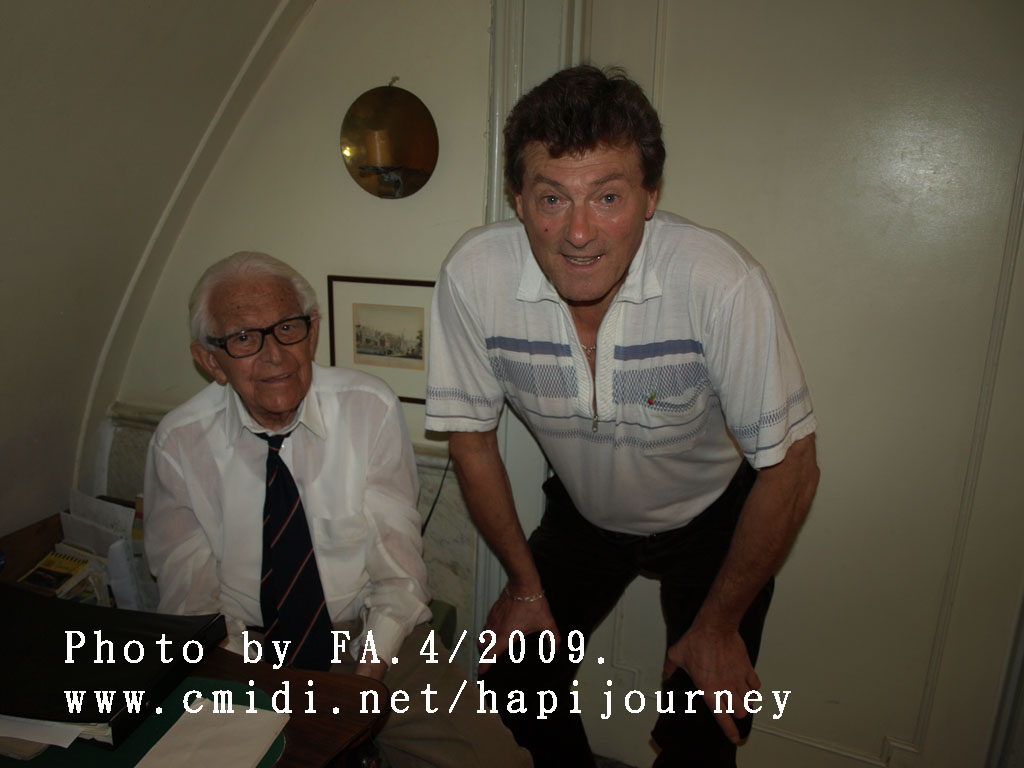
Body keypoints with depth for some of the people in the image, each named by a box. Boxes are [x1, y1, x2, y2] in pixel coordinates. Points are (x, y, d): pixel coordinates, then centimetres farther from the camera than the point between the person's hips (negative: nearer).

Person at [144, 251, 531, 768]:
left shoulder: (370, 408, -9)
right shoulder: (178, 444, -7)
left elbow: (397, 565, -7)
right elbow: (190, 595, -3)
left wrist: (369, 670, -19)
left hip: (373, 645, 0)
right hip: (246, 653, 0)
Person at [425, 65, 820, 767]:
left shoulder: (720, 281, -33)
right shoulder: (474, 276, -26)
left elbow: (790, 467, -21)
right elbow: (473, 439, -11)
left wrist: (719, 625, -12)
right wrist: (526, 583, -4)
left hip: (712, 518, -1)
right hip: (583, 514, 3)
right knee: (513, 675, 5)